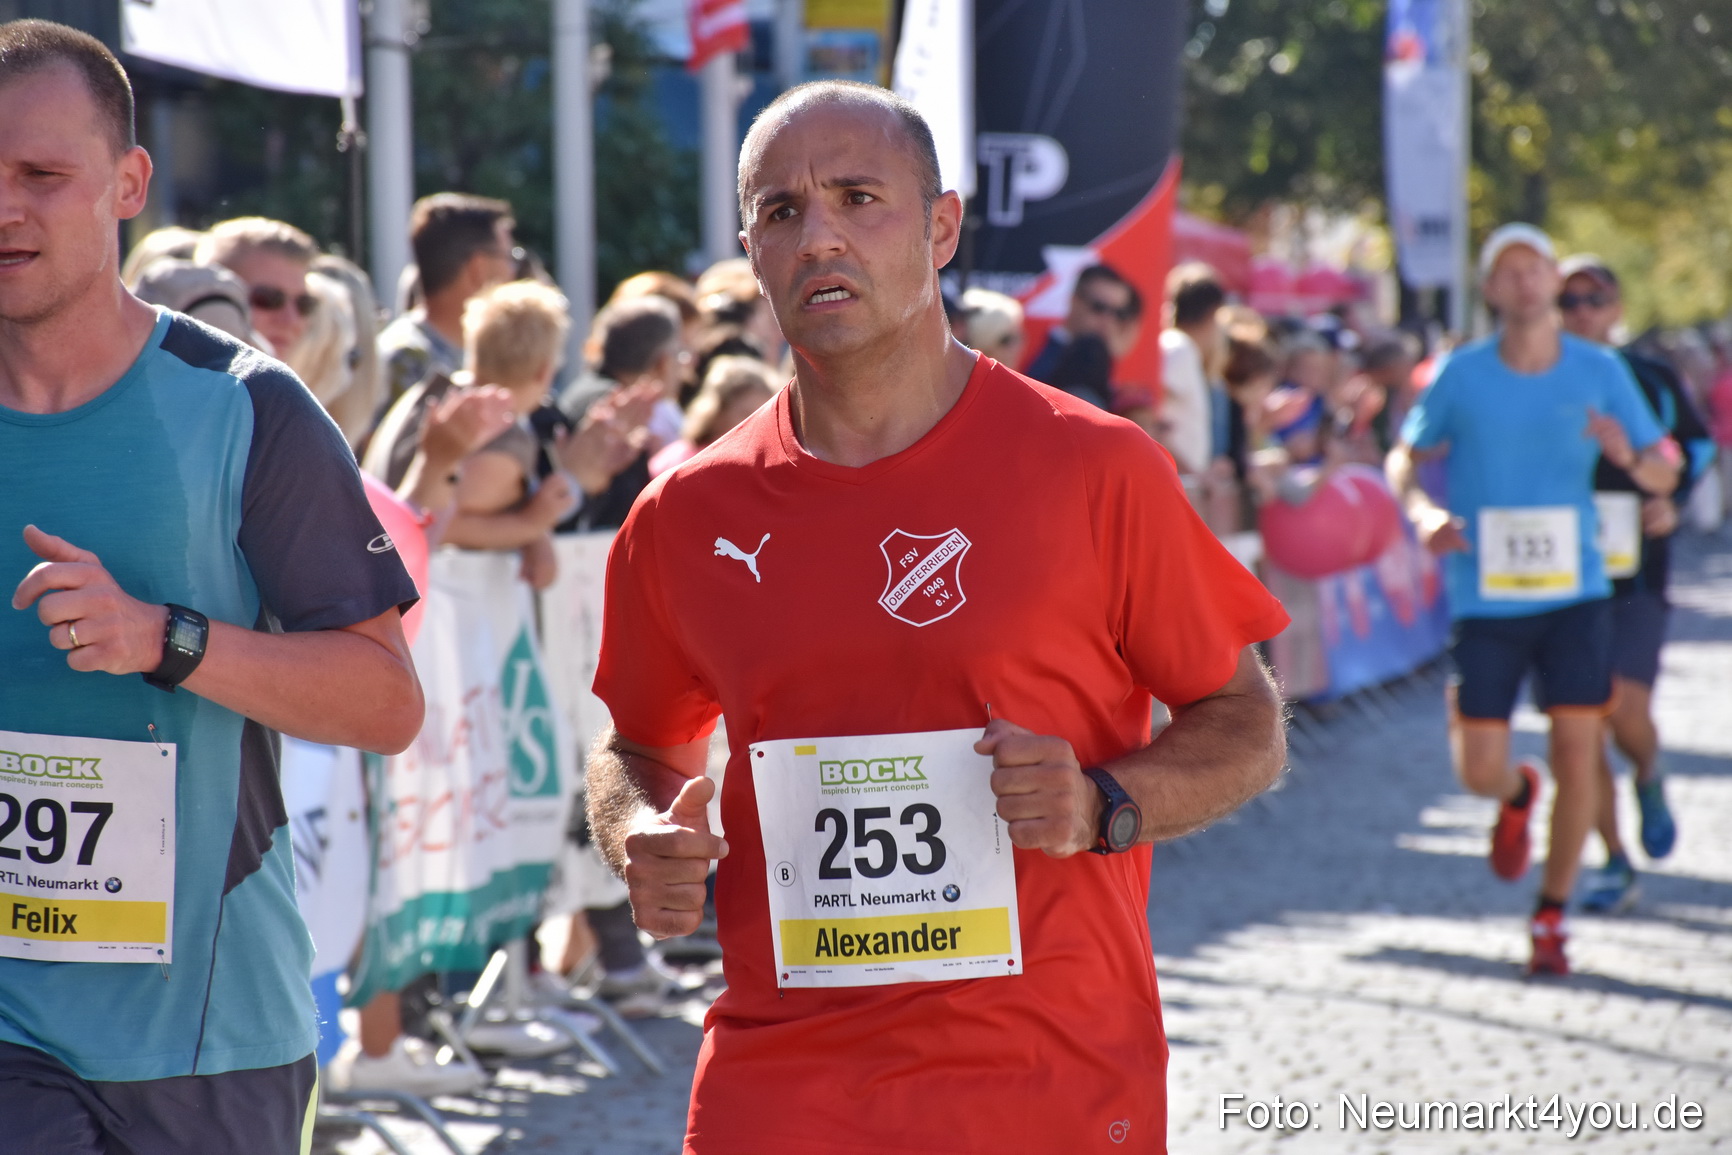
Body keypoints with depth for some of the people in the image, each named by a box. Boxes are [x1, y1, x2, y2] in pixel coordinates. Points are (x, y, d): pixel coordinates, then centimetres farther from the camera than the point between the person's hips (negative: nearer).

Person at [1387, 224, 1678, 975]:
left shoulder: (1600, 372, 1)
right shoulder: (1461, 376, -1)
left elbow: (1663, 475, 4)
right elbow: (1404, 456, 10)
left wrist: (1629, 457, -19)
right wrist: (1422, 511, -11)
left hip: (1574, 595, 0)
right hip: (1485, 600, 0)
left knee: (1577, 755, -6)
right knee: (1478, 772, -1)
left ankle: (1551, 919, 12)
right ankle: (1518, 795, 38)